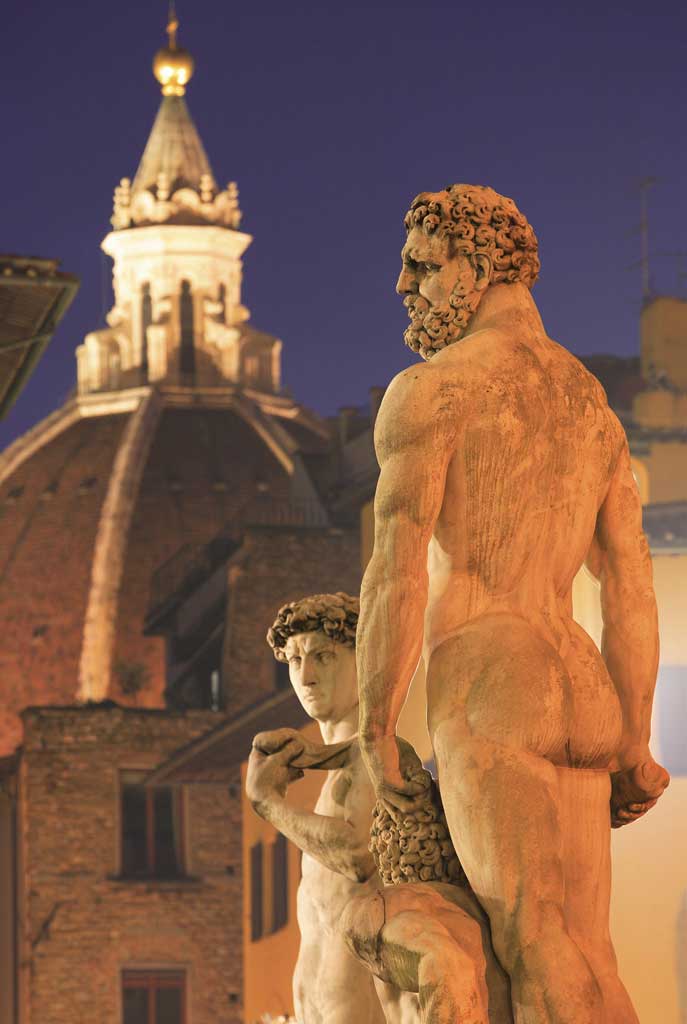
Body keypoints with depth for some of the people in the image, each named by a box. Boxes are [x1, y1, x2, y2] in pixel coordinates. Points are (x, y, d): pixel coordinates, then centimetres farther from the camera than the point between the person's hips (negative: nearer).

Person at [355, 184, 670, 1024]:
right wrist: (633, 748, 21)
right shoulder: (593, 410, 22)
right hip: (580, 693, 8)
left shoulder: (429, 388, -2)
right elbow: (632, 589, 19)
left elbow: (397, 571, -10)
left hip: (487, 687, -8)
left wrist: (373, 733, -5)